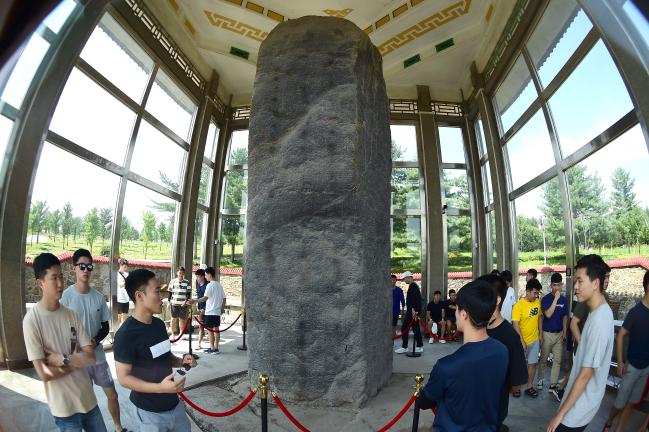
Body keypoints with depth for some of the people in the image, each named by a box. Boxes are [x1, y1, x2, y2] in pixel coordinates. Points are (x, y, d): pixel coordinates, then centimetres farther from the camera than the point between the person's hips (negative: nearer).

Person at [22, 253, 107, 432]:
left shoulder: (71, 314, 0)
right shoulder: (32, 319, -16)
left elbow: (91, 357, -4)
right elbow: (44, 373, -18)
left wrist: (63, 359, -17)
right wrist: (76, 361, -7)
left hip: (87, 396, 4)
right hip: (63, 404, -4)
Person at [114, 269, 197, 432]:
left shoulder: (159, 324, 2)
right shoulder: (126, 334, -20)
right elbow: (124, 378, -18)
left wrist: (181, 361, -4)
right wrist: (160, 387, -28)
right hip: (150, 412, -7)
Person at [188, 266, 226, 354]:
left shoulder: (210, 285, -14)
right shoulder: (219, 285, 10)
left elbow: (205, 298, -26)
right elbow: (224, 298, 12)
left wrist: (195, 301, -33)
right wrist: (222, 308, 22)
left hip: (210, 312, -7)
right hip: (217, 312, 7)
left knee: (210, 330, 1)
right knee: (216, 329, 11)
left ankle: (212, 348, 5)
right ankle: (216, 348, 15)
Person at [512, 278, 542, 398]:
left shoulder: (538, 302, -3)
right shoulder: (519, 305, -21)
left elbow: (539, 318, 10)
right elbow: (515, 325, -21)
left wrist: (540, 334, 10)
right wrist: (521, 341, -23)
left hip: (535, 339, 5)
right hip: (522, 340, -5)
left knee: (533, 363, 11)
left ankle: (530, 387, 25)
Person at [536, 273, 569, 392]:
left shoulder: (564, 299, 2)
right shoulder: (546, 299, -11)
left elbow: (565, 317, 10)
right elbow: (548, 314, -23)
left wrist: (564, 332, 6)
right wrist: (556, 299, -24)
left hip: (559, 333, 4)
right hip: (547, 333, -4)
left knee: (557, 360, 6)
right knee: (543, 359, 8)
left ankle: (553, 383, 15)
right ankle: (540, 379, 24)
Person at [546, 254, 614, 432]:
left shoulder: (599, 321, -27)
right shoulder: (600, 312, 1)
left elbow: (585, 375, -25)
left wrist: (560, 414, -19)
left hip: (579, 408, -8)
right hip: (582, 400, 8)